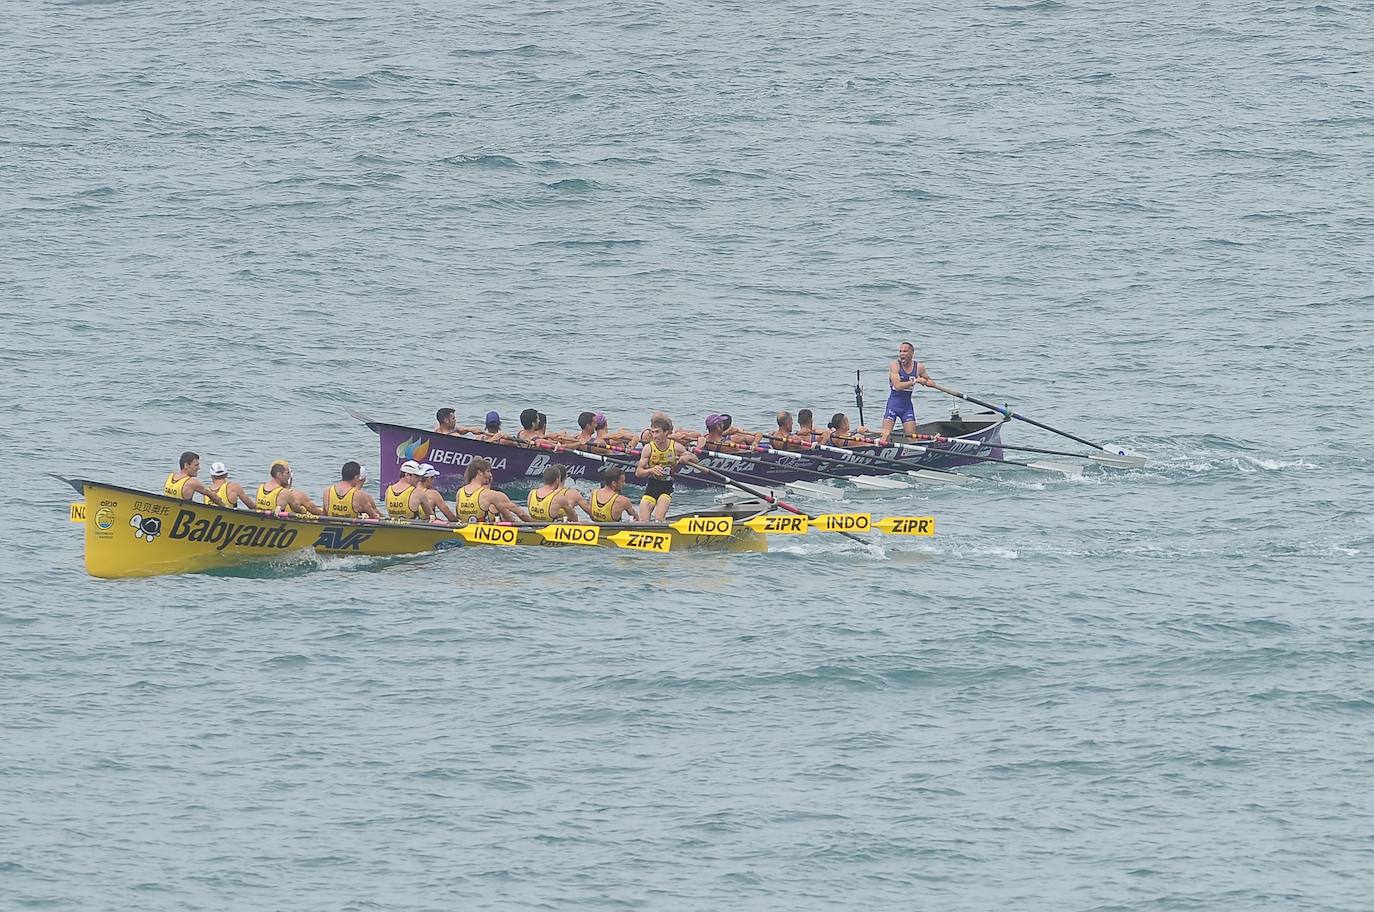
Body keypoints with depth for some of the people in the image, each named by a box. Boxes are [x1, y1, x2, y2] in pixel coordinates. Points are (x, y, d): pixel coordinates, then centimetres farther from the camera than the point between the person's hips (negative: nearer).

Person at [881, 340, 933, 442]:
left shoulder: (919, 367, 1)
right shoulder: (895, 366, -11)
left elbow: (930, 382, 17)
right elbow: (897, 386, -23)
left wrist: (925, 382, -6)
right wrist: (915, 381, -23)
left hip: (907, 405, 3)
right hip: (893, 404, -3)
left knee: (912, 437, 1)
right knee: (885, 435, -13)